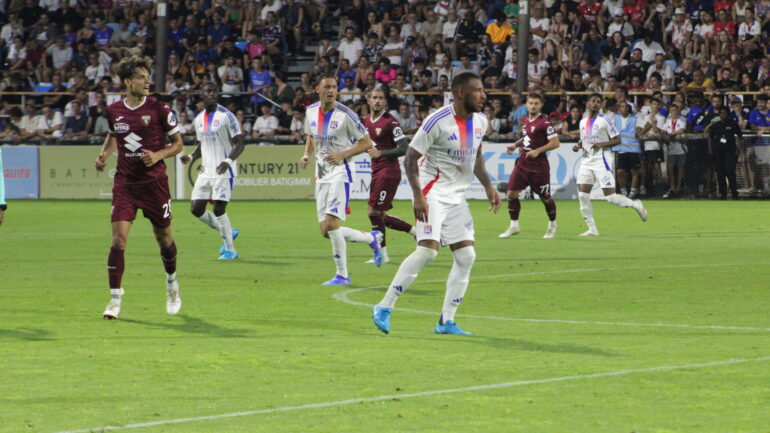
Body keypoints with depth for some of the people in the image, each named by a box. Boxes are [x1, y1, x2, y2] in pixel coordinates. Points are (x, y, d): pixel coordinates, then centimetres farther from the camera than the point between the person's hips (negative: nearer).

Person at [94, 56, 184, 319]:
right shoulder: (114, 111, 4)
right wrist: (104, 154, 6)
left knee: (163, 237, 9)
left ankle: (172, 284, 37)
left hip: (154, 182, -1)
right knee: (118, 237, -11)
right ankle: (115, 299, -6)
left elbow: (178, 143, 3)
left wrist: (158, 155, -15)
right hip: (125, 183, 1)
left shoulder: (159, 109, -5)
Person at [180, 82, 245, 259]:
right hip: (206, 171, 7)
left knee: (219, 209, -11)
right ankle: (228, 232, 21)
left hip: (223, 171, -7)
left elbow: (239, 143, -9)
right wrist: (191, 157, 3)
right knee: (196, 209, 1)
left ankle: (230, 250, 3)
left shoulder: (226, 116, -7)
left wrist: (228, 160, -25)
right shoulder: (199, 119, 13)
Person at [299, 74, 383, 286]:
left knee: (331, 224, -18)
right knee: (326, 232, 5)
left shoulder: (345, 115, -12)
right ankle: (372, 238, 28)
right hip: (321, 173, 7)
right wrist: (307, 155, 5)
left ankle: (342, 275, -6)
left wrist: (342, 155, -20)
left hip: (340, 171, -7)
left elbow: (366, 143, -8)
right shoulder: (311, 112, 6)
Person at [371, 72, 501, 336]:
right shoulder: (438, 122, -16)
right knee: (428, 250, -20)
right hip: (433, 192, -8)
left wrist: (488, 186, 15)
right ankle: (384, 307, -12)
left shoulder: (480, 121, 7)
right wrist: (418, 196, -22)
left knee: (466, 256, 1)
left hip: (457, 196, 8)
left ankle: (446, 321, 7)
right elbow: (410, 158, -14)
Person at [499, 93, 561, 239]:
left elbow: (555, 142, -17)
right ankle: (514, 226, 7)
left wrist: (537, 151, -23)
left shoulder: (544, 122, -13)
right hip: (523, 162, 6)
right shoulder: (525, 119, 9)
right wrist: (516, 145, 10)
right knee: (511, 193, -3)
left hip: (539, 165, -6)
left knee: (545, 198, 6)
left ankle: (553, 224, 28)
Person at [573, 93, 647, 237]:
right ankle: (592, 229, 3)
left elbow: (617, 139, -4)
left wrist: (602, 144, -19)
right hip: (587, 160, 6)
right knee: (582, 195, -5)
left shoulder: (604, 121, -4)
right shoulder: (583, 122, 14)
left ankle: (636, 205, 16)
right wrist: (578, 146, 4)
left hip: (601, 160, -6)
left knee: (610, 197, -10)